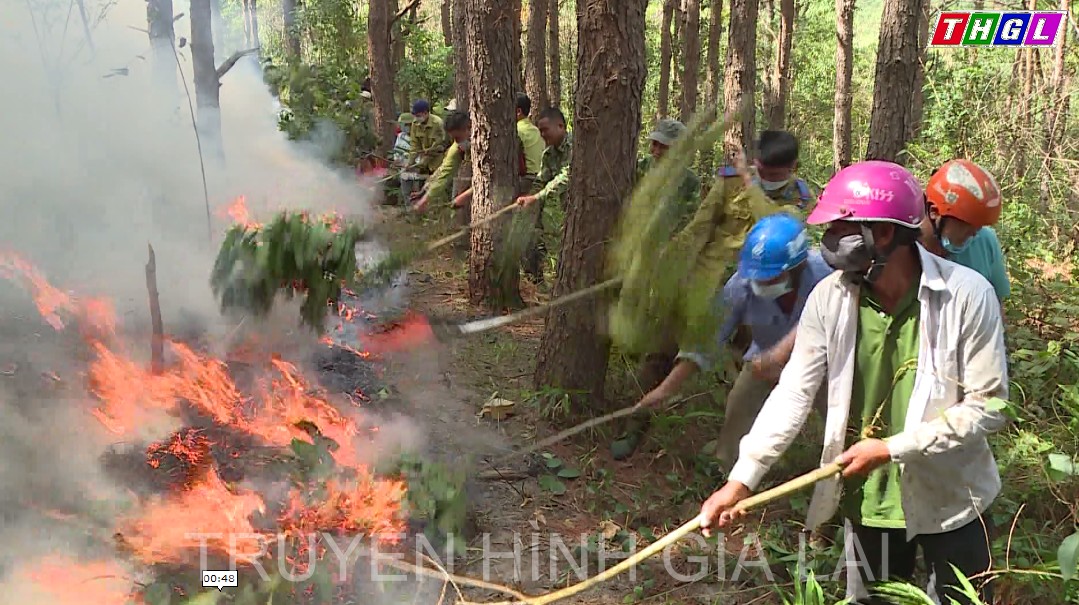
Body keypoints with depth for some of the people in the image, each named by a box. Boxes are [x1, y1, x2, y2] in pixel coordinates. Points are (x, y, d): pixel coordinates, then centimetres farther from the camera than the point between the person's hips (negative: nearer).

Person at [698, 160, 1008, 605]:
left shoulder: (967, 294, -19)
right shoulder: (830, 296, -11)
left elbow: (988, 405, -16)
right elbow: (793, 392, -11)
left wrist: (893, 449, -20)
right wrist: (742, 478, -19)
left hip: (950, 499, -2)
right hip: (867, 498, 2)